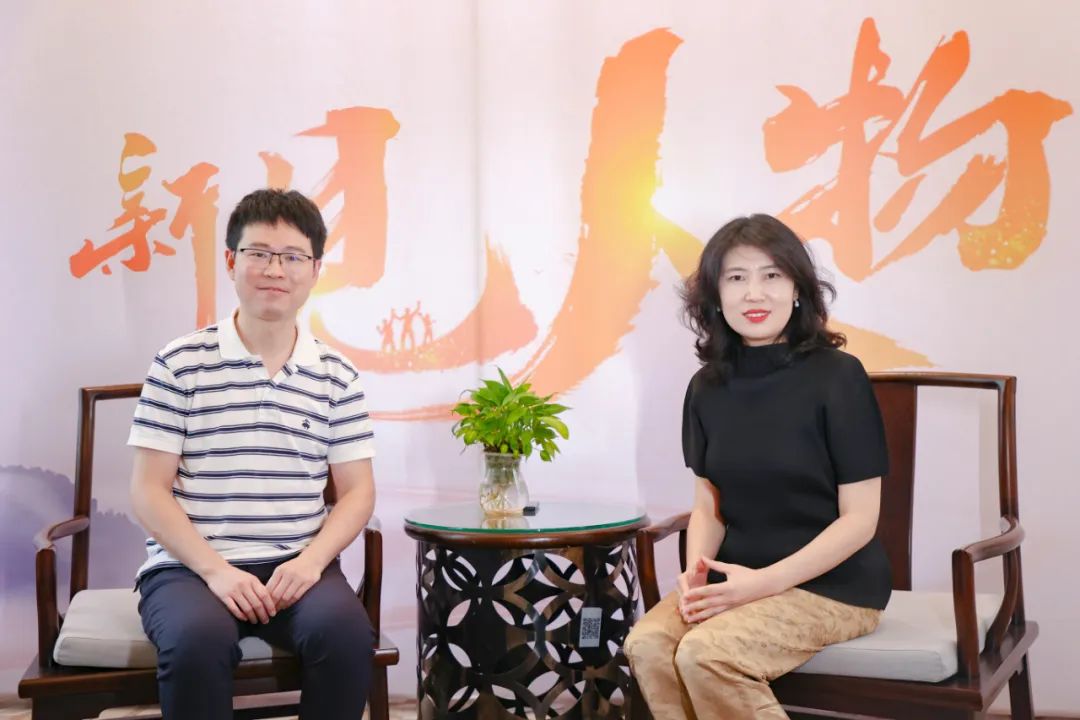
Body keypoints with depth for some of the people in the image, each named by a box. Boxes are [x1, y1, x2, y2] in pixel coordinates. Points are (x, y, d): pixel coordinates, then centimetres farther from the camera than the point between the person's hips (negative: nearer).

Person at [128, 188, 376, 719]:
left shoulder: (337, 377, 9)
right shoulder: (180, 364, 1)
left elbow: (357, 490, 9)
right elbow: (149, 491, -1)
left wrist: (311, 559, -10)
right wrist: (215, 569, -14)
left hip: (296, 566, 2)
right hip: (189, 566, -2)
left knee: (346, 632, -29)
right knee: (199, 640, -35)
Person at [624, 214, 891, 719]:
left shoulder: (837, 378, -12)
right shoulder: (707, 388, 4)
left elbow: (859, 519, -12)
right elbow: (709, 505, 10)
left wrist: (766, 581, -21)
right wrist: (696, 571, -11)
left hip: (832, 583, -5)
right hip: (738, 578, 5)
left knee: (705, 656, -28)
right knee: (647, 645, -23)